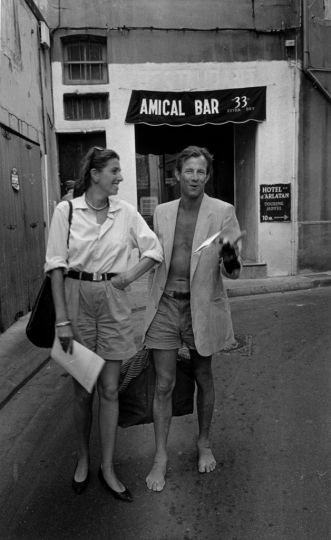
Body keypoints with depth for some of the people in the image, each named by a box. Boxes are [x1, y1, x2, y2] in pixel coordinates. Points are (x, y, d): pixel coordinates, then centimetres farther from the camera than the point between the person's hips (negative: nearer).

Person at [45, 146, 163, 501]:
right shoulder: (66, 210, -5)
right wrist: (62, 319, -10)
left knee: (110, 389, 6)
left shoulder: (126, 212, 2)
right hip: (77, 298, -2)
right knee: (82, 390, 10)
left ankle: (107, 468, 22)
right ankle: (83, 459, 33)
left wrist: (131, 275, -8)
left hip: (112, 301, 2)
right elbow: (56, 265, -6)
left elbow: (155, 250, 9)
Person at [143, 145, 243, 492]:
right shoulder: (161, 212, 3)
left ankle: (204, 442, 37)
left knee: (203, 378, 15)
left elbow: (232, 272, -8)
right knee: (163, 384, 4)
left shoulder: (223, 212, -6)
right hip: (165, 306, 2)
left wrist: (230, 259, -30)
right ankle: (160, 457, 19)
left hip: (202, 306, -1)